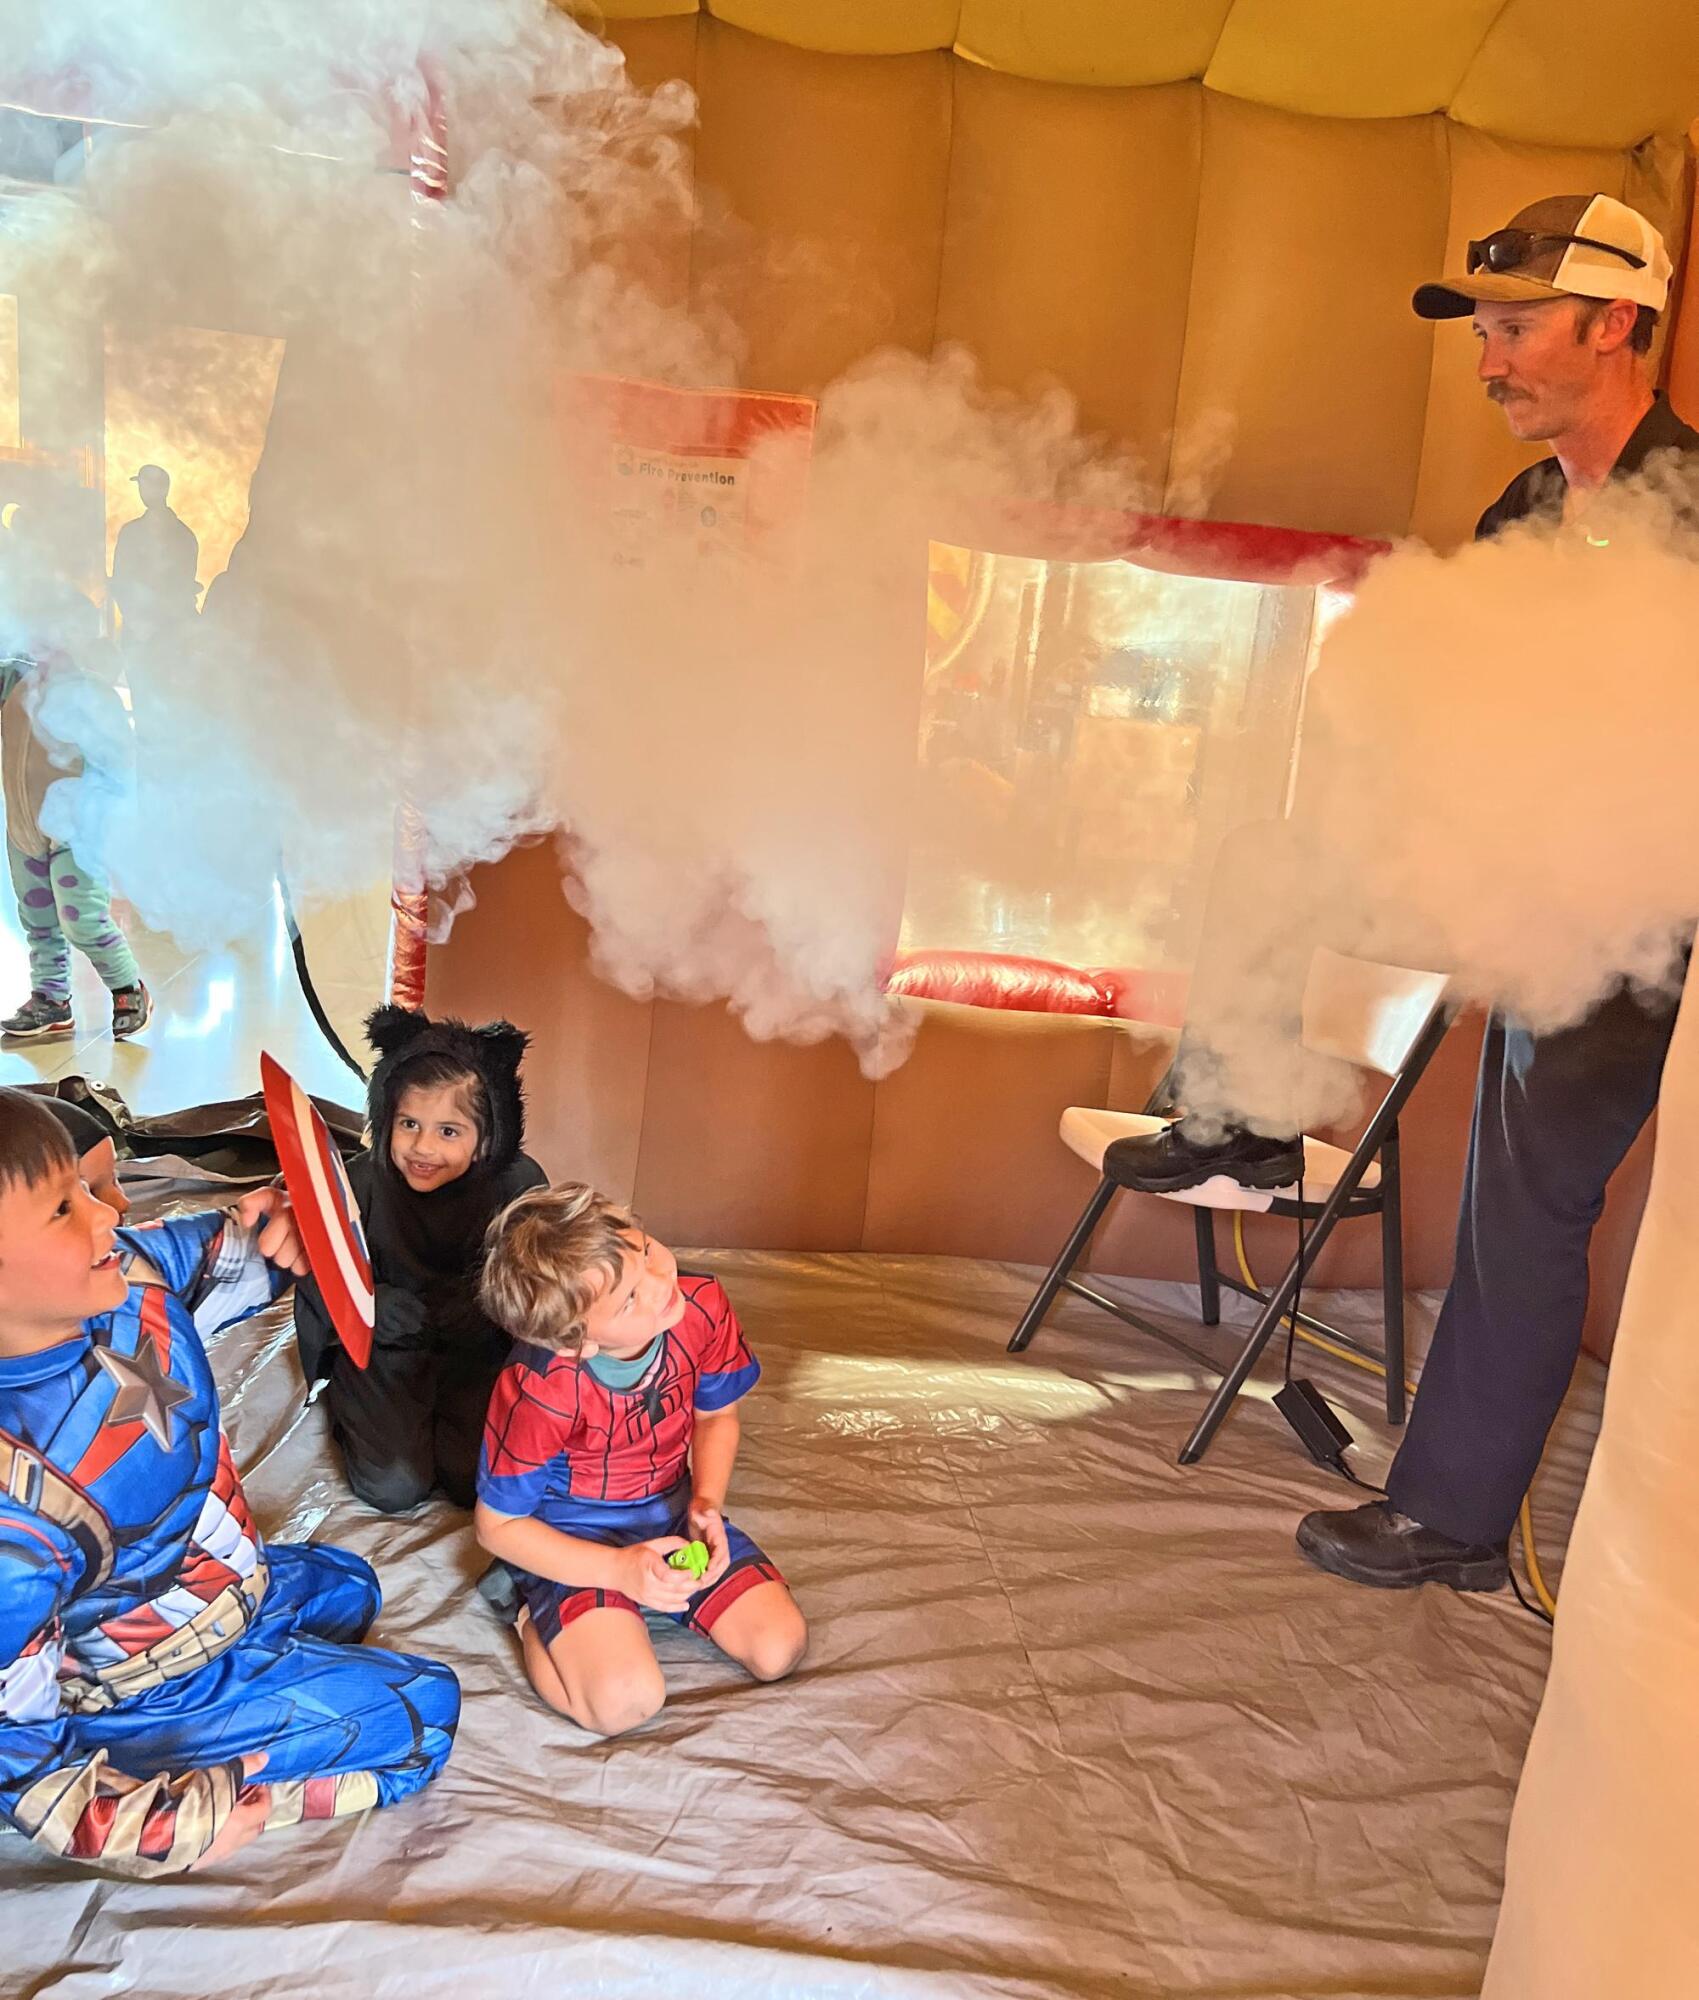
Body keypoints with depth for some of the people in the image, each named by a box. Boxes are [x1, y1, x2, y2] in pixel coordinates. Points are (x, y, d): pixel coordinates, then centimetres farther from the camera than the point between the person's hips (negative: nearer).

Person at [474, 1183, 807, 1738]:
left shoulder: (702, 1304, -21)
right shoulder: (538, 1392, -32)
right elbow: (497, 1525, -16)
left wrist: (705, 1503, -15)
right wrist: (618, 1570, -24)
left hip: (671, 1509, 5)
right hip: (570, 1539, -4)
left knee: (779, 1648, -7)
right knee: (626, 1702, -24)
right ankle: (539, 1621, 6)